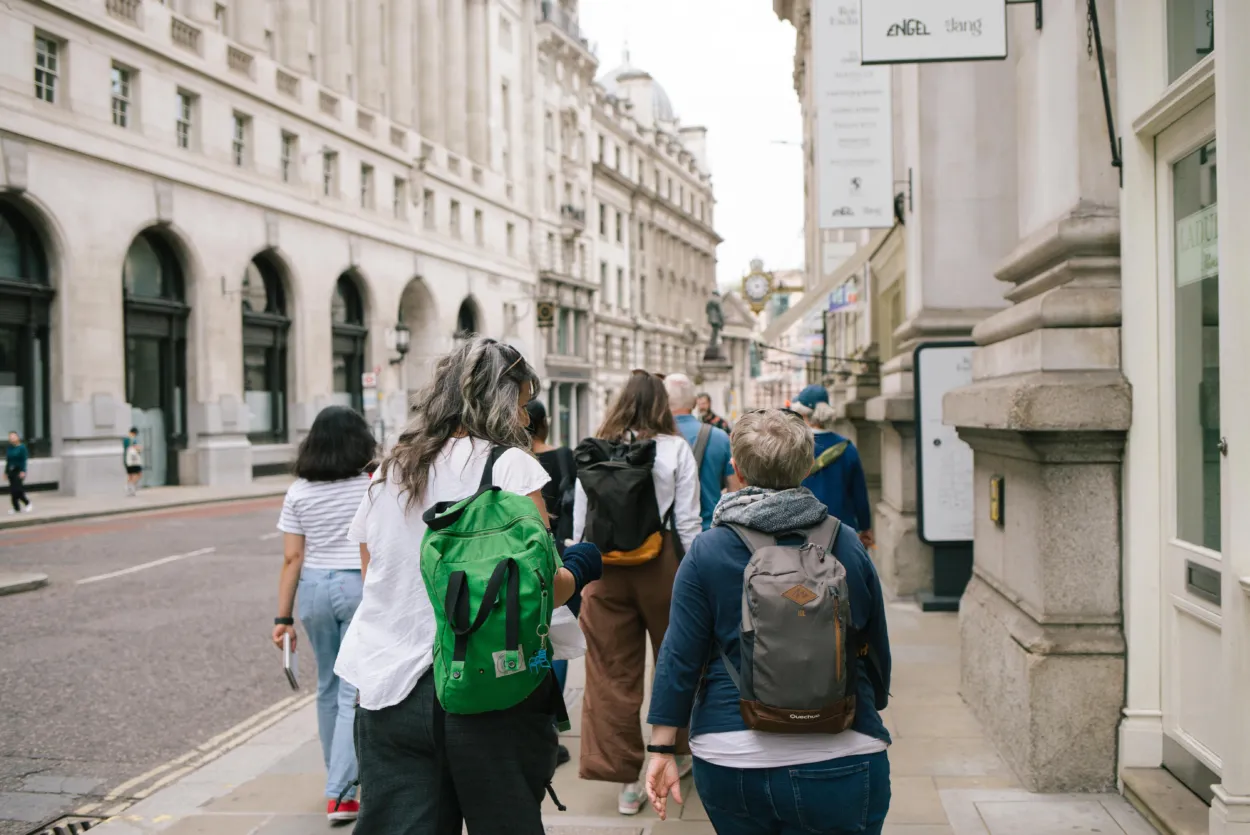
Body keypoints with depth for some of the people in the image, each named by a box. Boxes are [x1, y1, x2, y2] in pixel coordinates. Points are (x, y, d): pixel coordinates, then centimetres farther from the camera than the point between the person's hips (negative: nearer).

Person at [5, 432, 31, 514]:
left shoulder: (22, 447, -8)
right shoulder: (9, 448, 8)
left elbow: (24, 460, -12)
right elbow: (8, 461, 12)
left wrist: (23, 471, -19)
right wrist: (6, 472, 11)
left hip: (19, 470, -6)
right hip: (11, 471, 6)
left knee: (18, 489, -13)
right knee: (12, 490, 5)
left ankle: (28, 503, 6)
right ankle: (16, 508, 13)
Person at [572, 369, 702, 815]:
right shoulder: (675, 448, -4)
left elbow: (580, 520, 4)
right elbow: (688, 521, -5)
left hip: (604, 566, 1)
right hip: (660, 563, -1)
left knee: (612, 673, 7)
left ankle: (625, 779, 11)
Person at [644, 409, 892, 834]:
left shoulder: (706, 552, -5)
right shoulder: (848, 547, -1)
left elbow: (679, 656, -5)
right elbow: (877, 651, 9)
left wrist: (662, 749, 2)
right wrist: (869, 711, 26)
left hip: (729, 762, 1)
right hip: (837, 765, 0)